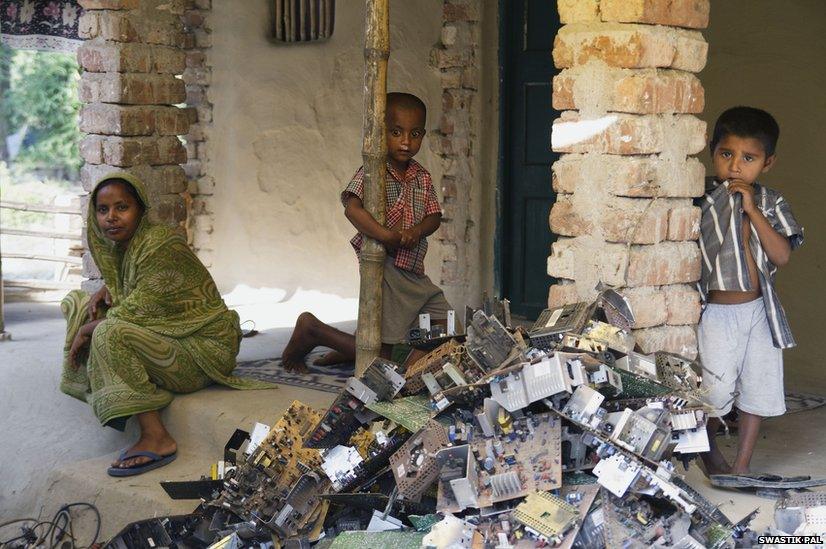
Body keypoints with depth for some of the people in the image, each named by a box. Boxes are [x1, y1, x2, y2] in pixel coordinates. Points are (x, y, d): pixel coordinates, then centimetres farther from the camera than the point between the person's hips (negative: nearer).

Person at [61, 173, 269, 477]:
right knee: (77, 302, 11)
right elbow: (118, 284, 26)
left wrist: (87, 329, -13)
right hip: (168, 338, 10)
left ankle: (156, 438, -31)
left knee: (109, 332, -33)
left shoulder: (162, 246, -23)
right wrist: (104, 291, 2)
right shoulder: (120, 246, 5)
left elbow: (137, 309, -25)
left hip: (201, 351, -10)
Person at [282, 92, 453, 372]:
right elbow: (352, 209, -26)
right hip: (385, 268, -8)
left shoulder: (421, 176, 10)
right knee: (383, 354, -7)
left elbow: (434, 216, 8)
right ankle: (312, 329, 11)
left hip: (415, 273, 8)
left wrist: (417, 231, -13)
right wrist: (387, 235, -29)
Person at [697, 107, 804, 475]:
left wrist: (752, 210, -14)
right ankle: (708, 452, 25)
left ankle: (741, 467, 22)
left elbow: (782, 255, -10)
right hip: (714, 311, -4)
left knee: (759, 389, 9)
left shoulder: (770, 203, 4)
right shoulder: (700, 199, -9)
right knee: (716, 392, -3)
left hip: (759, 310, 4)